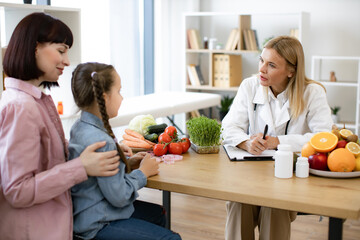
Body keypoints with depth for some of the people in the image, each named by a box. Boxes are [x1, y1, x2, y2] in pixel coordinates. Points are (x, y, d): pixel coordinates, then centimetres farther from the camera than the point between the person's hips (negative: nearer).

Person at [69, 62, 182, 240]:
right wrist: (143, 172, -10)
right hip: (98, 225, -11)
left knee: (158, 213, 26)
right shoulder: (100, 142, -29)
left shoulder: (80, 127, 1)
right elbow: (119, 196, -26)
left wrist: (126, 163, 3)